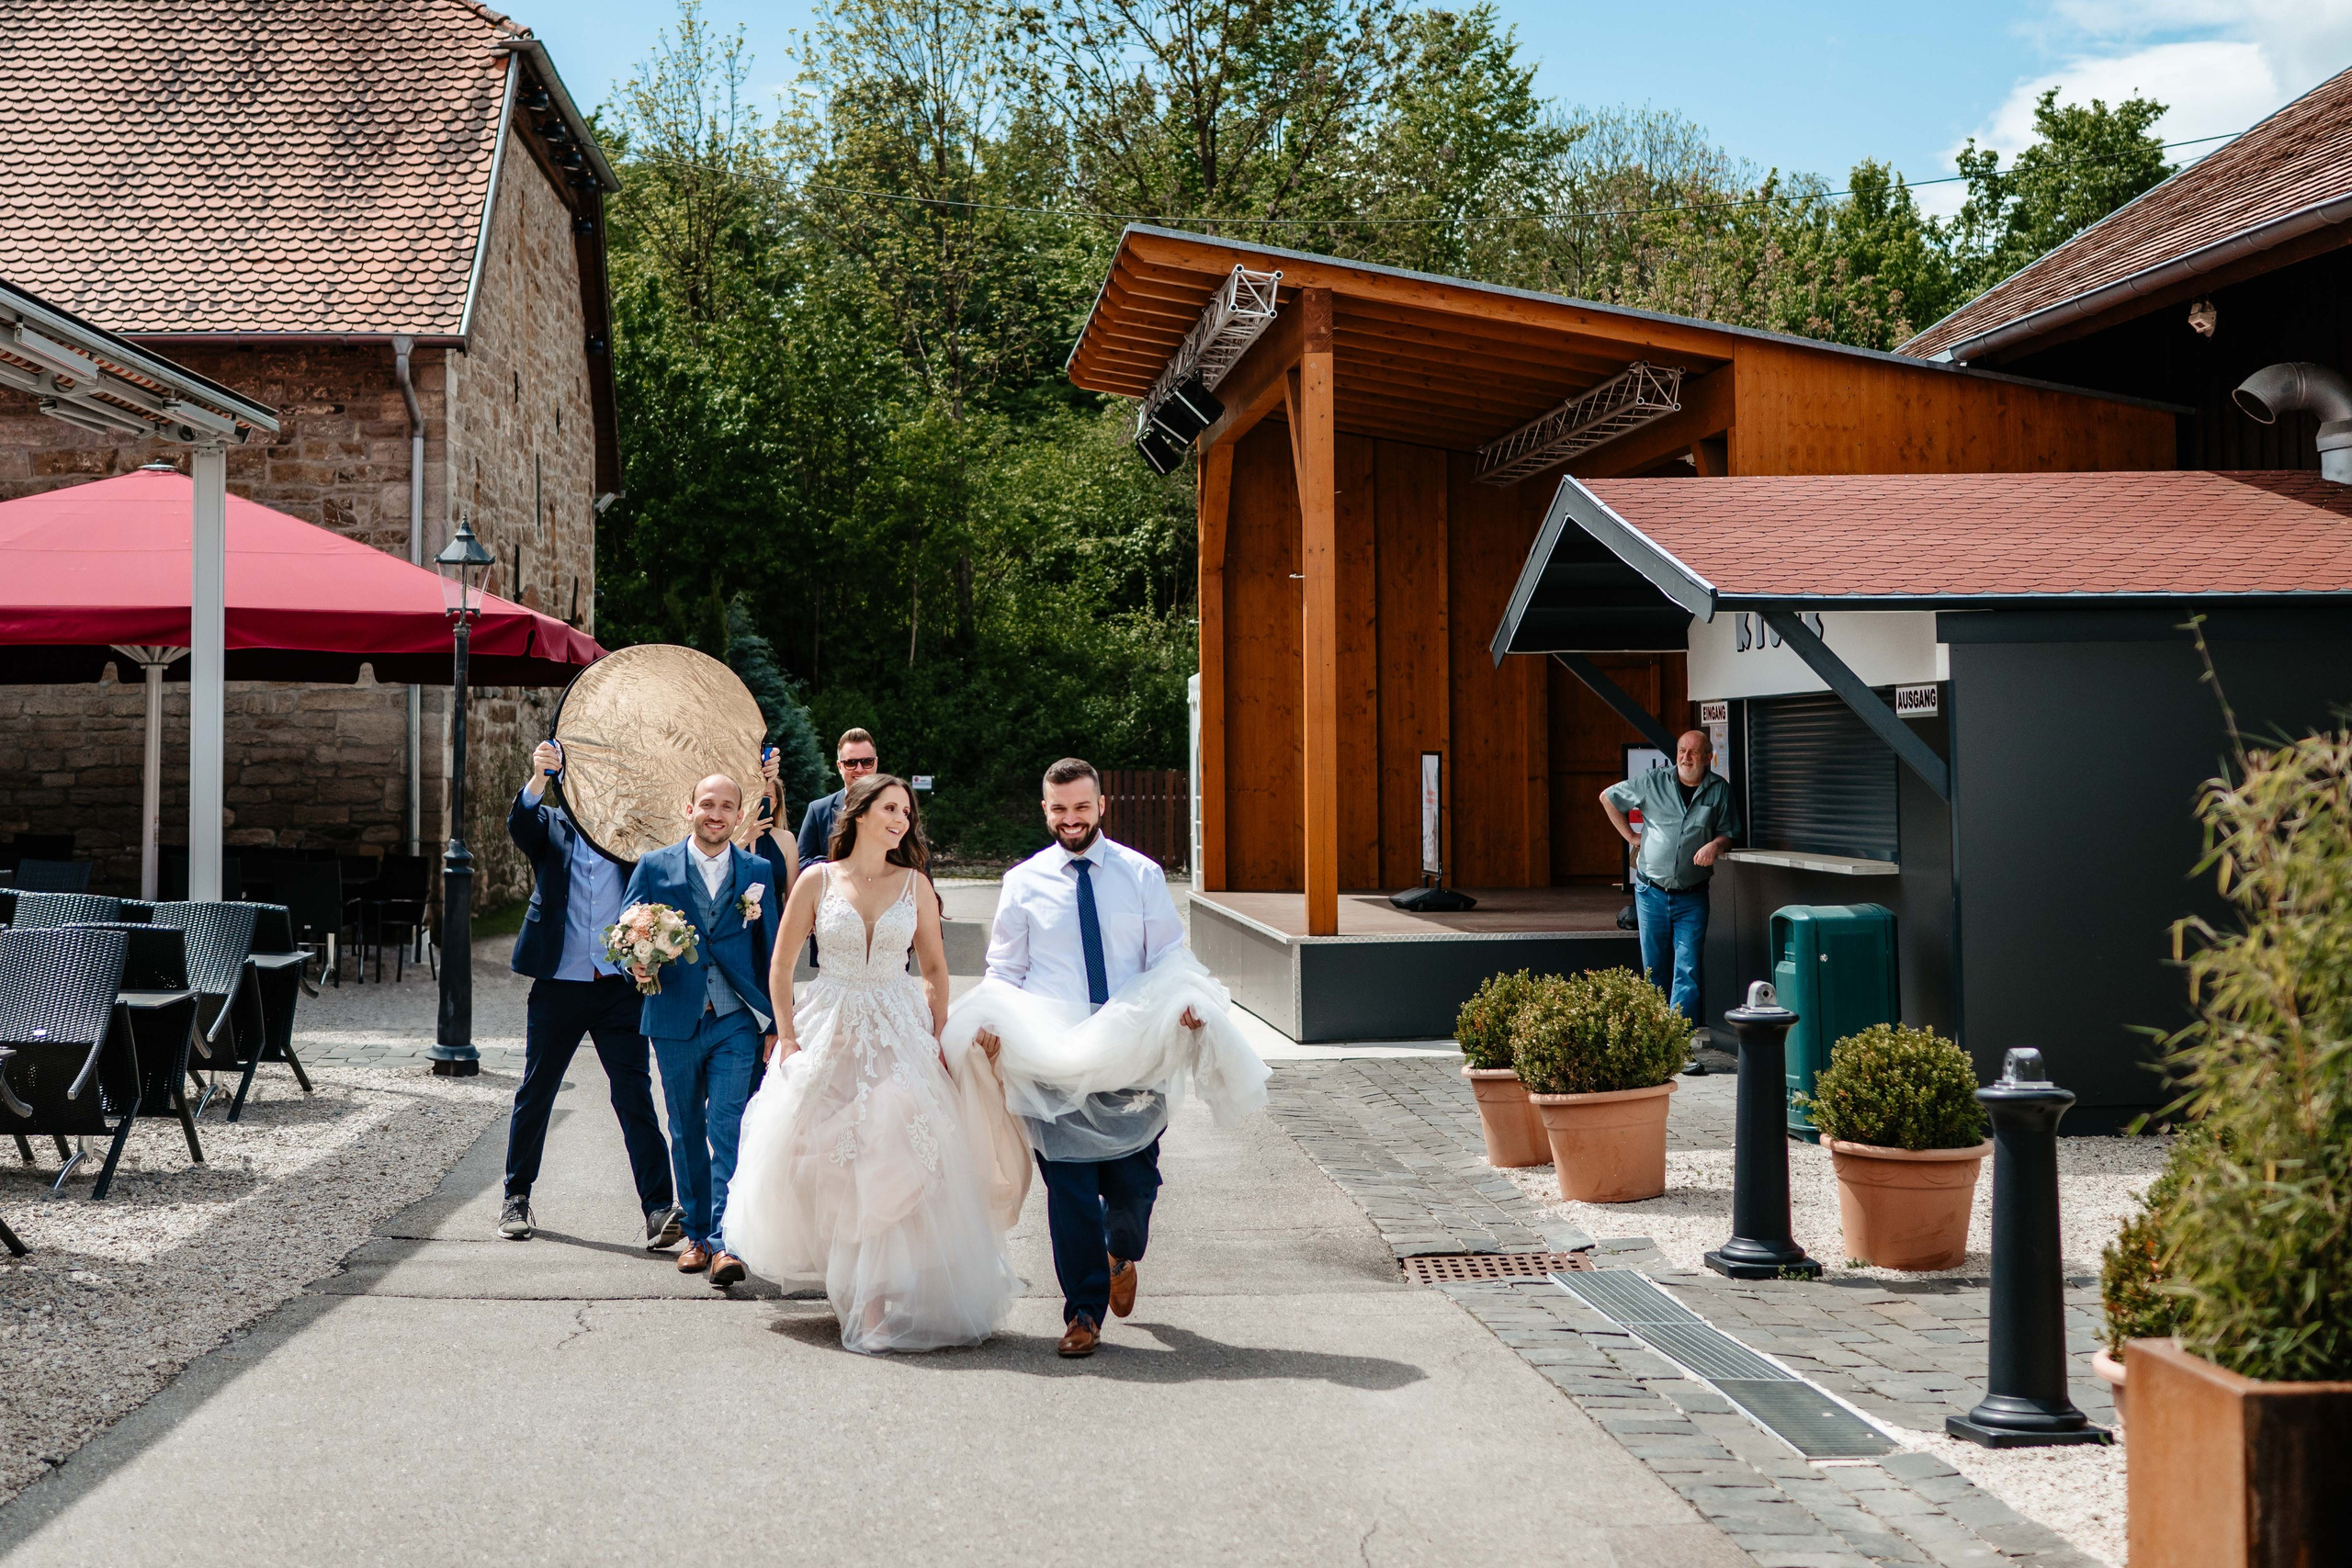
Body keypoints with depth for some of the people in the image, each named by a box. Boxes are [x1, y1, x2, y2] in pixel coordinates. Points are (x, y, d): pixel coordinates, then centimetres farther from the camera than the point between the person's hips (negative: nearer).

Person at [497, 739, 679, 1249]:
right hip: (558, 983, 0)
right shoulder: (549, 823, 6)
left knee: (635, 1095, -7)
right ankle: (517, 1198, 27)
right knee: (535, 1092, 11)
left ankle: (658, 1208, -12)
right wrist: (539, 778, -35)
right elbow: (519, 825, -16)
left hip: (619, 987, 0)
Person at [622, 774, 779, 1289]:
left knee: (728, 1130, -10)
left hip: (736, 1021, -1)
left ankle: (724, 1242, -13)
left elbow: (772, 952, 8)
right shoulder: (654, 868, 4)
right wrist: (638, 962, -17)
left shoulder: (758, 872, 6)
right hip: (675, 1020, 1)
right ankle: (697, 1235, 23)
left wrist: (775, 1024, 6)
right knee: (687, 1134, 10)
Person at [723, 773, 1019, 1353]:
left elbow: (935, 967, 9)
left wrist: (939, 1037, -1)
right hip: (828, 1034, 0)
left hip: (900, 1033, 0)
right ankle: (861, 1297, 13)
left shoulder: (914, 884, 4)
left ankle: (882, 1295, 2)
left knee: (899, 1162, -6)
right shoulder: (818, 880, 0)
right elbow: (781, 964, 5)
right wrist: (786, 1034, -1)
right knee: (829, 1161, 0)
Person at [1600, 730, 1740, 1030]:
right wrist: (1631, 836, 9)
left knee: (1687, 971, -9)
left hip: (1692, 896, -1)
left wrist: (1716, 844, -14)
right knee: (1654, 969, 9)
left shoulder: (1719, 790, 2)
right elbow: (1608, 797, 13)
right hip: (1651, 892, 1)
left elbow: (1729, 833, 9)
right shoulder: (1654, 782, 1)